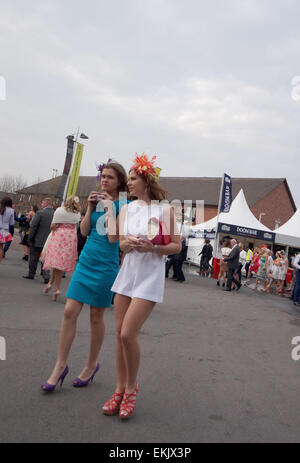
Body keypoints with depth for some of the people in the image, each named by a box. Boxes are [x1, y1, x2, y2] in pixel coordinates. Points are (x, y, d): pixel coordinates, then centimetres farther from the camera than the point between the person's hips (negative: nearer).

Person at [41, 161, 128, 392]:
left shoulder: (123, 206, -7)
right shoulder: (97, 199, 10)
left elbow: (113, 237, -17)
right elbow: (84, 231, 6)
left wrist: (109, 208, -15)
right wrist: (90, 207, -4)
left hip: (105, 265, -5)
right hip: (85, 260, 5)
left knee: (96, 316, 6)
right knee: (70, 311, -1)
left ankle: (92, 364, 24)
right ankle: (61, 365, 10)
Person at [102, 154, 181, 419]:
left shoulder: (164, 209, -6)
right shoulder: (127, 209, 9)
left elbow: (177, 246, -3)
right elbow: (121, 243, 12)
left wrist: (152, 248, -19)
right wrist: (128, 243, -11)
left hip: (150, 277, -5)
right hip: (128, 272, 5)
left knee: (128, 334, -11)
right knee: (120, 333, 7)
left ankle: (131, 388, 13)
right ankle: (120, 389, 22)